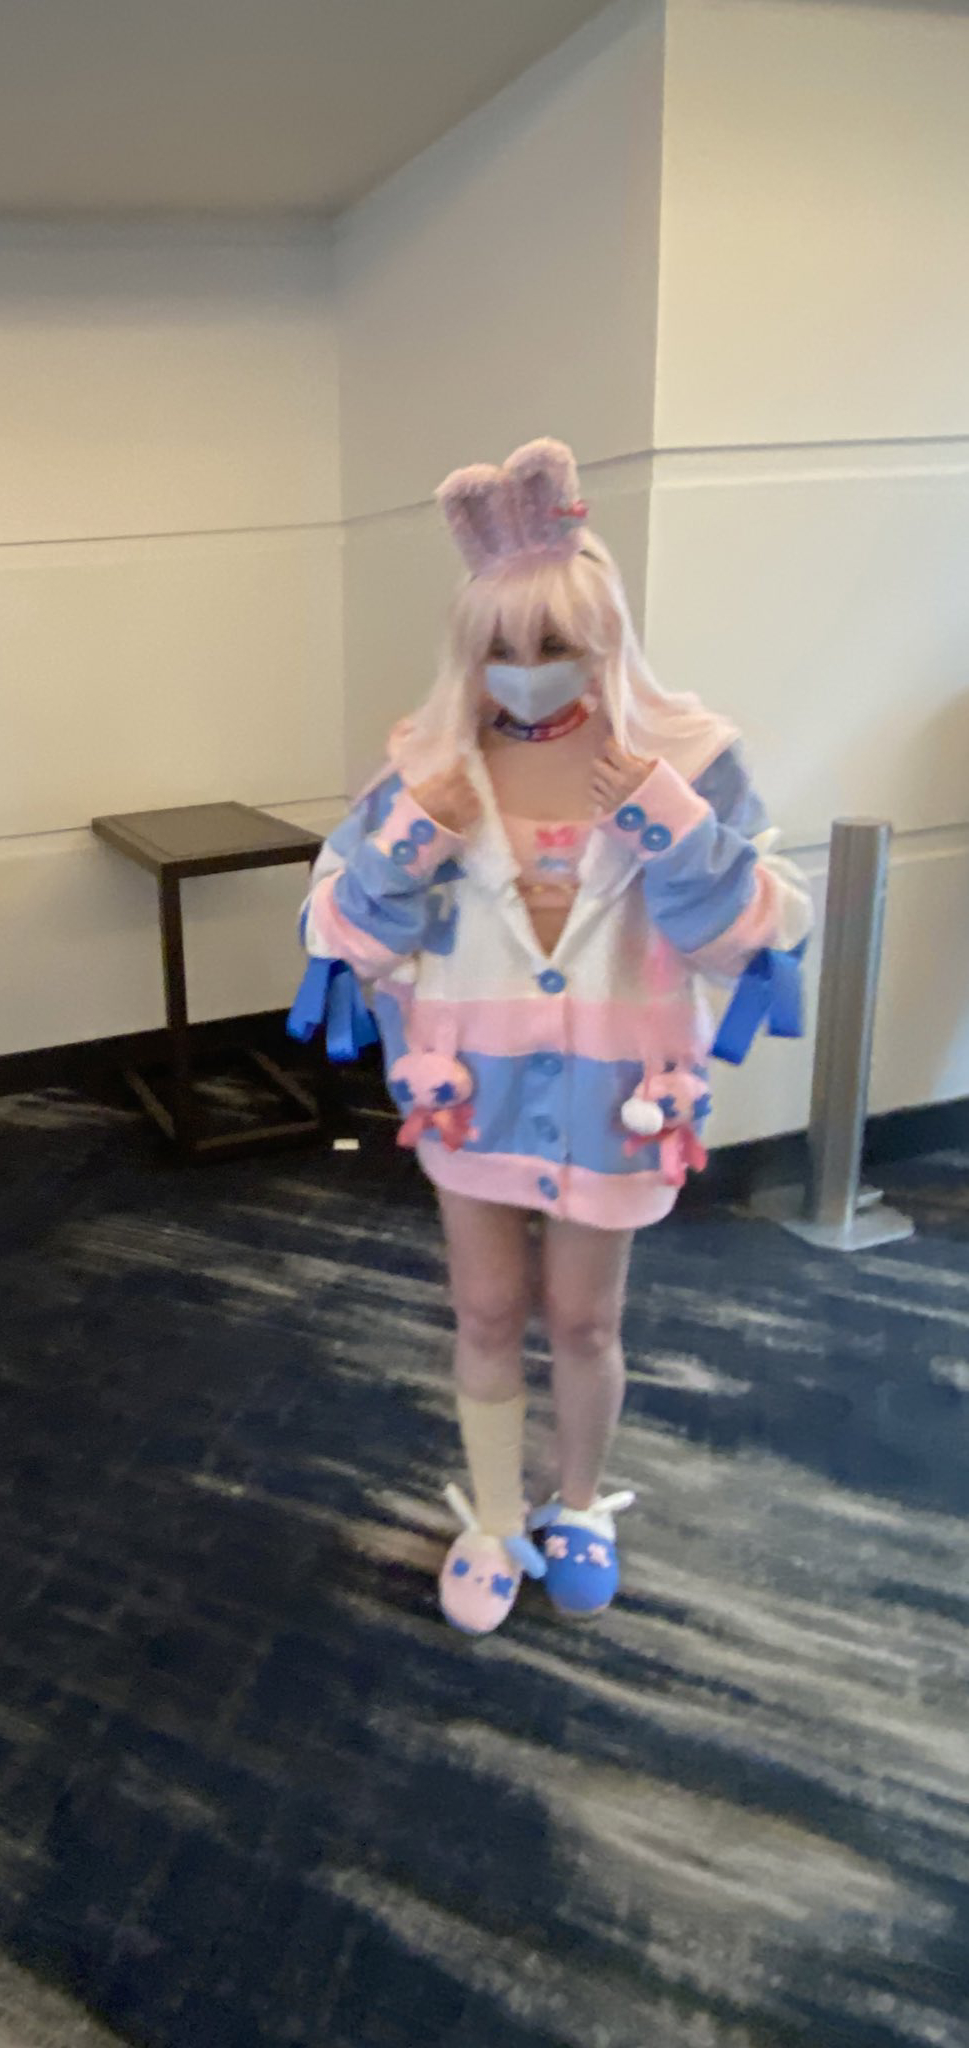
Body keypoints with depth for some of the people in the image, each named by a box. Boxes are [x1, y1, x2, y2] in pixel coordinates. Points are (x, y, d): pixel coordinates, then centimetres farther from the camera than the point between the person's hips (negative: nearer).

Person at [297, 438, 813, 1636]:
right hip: (475, 1081, 1)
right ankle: (493, 1524, 37)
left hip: (610, 1089, -1)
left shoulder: (681, 760, -11)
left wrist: (669, 822, -26)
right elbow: (339, 934, -6)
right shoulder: (430, 765, -8)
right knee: (487, 1315, 14)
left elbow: (752, 935, -13)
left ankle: (578, 1512, 41)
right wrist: (408, 838, -23)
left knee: (583, 1323, 13)